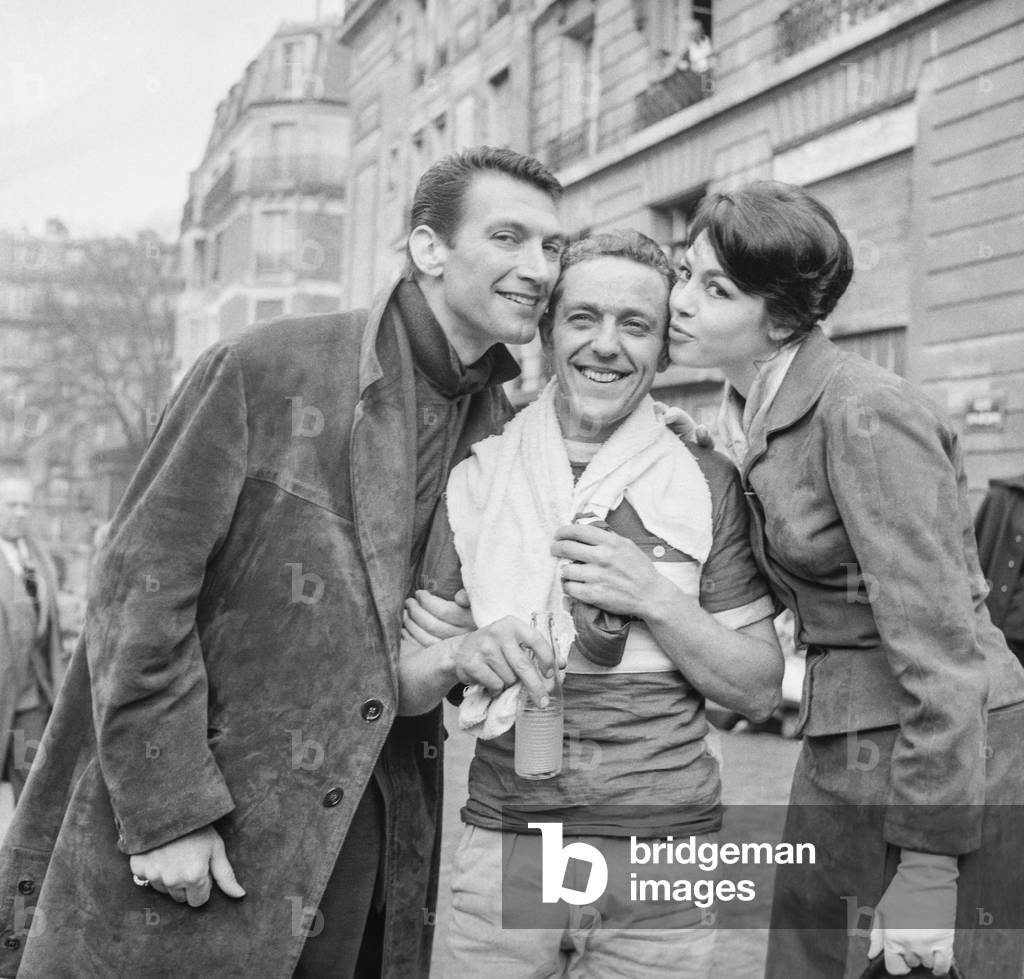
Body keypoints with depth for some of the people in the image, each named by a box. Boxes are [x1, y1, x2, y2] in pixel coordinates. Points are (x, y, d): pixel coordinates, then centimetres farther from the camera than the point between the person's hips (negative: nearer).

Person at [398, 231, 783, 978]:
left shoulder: (707, 483, 0)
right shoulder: (477, 478, 3)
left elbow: (761, 692, 1)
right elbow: (402, 683, 6)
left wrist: (656, 599, -14)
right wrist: (461, 658, -15)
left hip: (663, 856, -1)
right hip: (503, 846, 1)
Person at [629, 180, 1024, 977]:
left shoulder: (863, 413, -18)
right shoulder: (756, 416, 7)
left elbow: (941, 645, -21)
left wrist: (927, 867, -20)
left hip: (945, 765, -8)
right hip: (838, 756, 8)